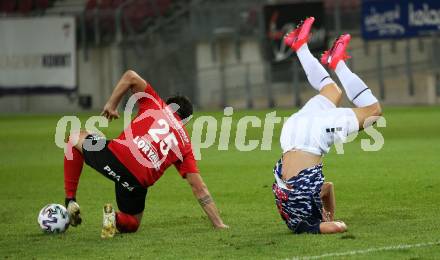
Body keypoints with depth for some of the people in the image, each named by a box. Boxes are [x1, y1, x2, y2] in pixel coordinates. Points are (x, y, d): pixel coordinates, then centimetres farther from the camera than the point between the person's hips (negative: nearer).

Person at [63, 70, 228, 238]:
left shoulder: (156, 106, 18)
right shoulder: (185, 144, 20)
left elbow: (131, 77, 7)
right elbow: (198, 188, 14)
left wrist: (111, 104, 18)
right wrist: (219, 224, 18)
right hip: (139, 181, 1)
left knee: (76, 138, 31)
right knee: (132, 224, 31)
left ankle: (71, 202, 16)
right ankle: (116, 219, -7)